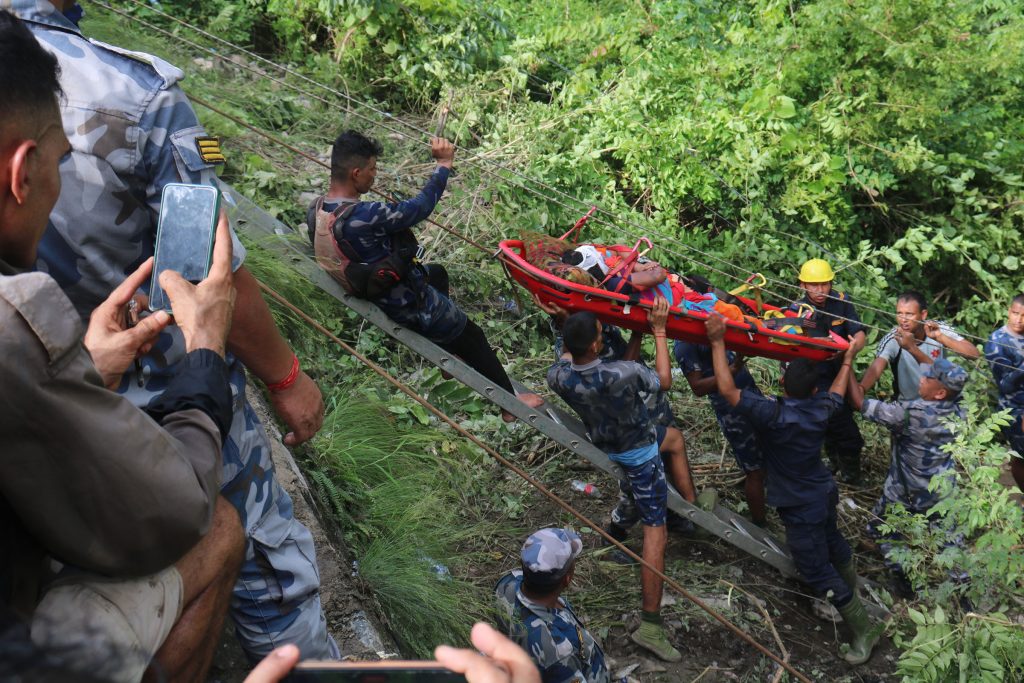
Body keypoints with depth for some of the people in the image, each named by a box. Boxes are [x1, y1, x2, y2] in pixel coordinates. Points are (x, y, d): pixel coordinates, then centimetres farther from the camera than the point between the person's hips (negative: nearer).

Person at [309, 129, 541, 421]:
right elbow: (421, 206, -29)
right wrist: (444, 164, -17)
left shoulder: (315, 209, -9)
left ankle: (447, 353, 41)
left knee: (437, 272, 32)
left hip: (366, 289, 9)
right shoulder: (363, 217, -36)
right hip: (407, 304, -9)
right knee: (472, 336, 10)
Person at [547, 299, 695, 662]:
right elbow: (664, 381, -16)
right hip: (639, 453, -7)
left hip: (605, 440, 7)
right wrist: (659, 330, -12)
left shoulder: (558, 377, -24)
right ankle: (650, 625, 5)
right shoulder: (623, 373, -38)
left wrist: (574, 331, 5)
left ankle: (693, 505, 47)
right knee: (655, 531, 2)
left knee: (674, 437, 34)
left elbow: (568, 357, 4)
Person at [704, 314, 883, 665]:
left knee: (817, 570, 7)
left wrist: (717, 341, -32)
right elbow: (837, 392, 14)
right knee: (831, 540, 33)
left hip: (801, 509, -8)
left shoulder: (772, 415, -32)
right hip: (824, 492, 8)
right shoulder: (822, 409, -11)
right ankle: (851, 584, 60)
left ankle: (864, 628, 19)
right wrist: (847, 360, 29)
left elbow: (727, 389, -36)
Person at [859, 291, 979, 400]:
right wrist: (858, 393, -54)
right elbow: (876, 369, -35)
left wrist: (940, 337, -33)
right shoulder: (892, 340, -20)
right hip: (908, 404, -2)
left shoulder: (940, 329, -13)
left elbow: (974, 354, -20)